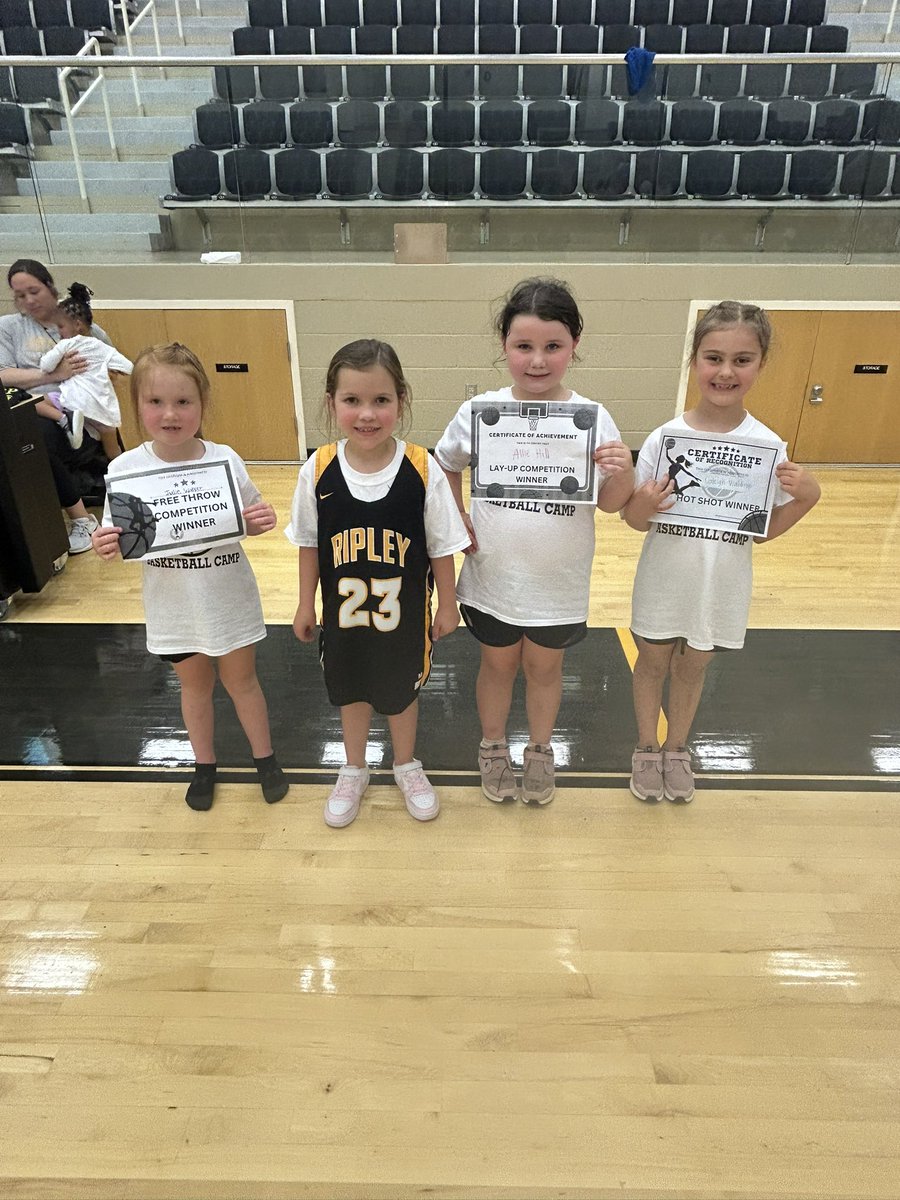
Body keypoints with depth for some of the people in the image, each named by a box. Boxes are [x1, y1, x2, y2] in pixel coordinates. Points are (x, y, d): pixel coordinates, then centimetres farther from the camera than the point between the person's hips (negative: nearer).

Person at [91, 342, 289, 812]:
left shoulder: (224, 460, -13)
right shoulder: (125, 469, -13)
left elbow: (248, 522, -1)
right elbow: (119, 539, -6)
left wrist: (262, 521, -23)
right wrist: (106, 546, -28)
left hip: (229, 601, -1)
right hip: (173, 607, 1)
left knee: (241, 681, 17)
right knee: (195, 685, 21)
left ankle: (264, 757, 39)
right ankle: (204, 763, 43)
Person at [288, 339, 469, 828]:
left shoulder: (422, 469, -20)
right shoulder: (318, 470, -16)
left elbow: (442, 547, -10)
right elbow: (309, 544, -3)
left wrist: (447, 605, -2)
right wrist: (306, 604, 4)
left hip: (404, 610, -1)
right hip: (344, 609, 1)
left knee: (403, 688, 20)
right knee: (351, 689, 22)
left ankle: (406, 765, 48)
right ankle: (354, 770, 47)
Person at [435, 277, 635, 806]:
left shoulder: (594, 418, -12)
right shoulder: (479, 412, -11)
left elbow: (611, 504, -6)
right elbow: (446, 467, 8)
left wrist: (623, 472, -27)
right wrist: (456, 522, -4)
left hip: (558, 583, 0)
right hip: (493, 577, 0)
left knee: (544, 667, 19)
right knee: (498, 664, 19)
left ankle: (541, 750, 44)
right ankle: (493, 747, 44)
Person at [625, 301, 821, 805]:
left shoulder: (768, 445, -10)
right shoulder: (664, 438, -14)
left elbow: (767, 529, -1)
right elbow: (635, 520, -7)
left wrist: (807, 497, -17)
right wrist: (644, 505, -29)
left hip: (721, 586, 1)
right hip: (665, 581, -1)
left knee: (693, 667, 20)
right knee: (653, 662, 17)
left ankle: (677, 748, 44)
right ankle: (647, 748, 41)